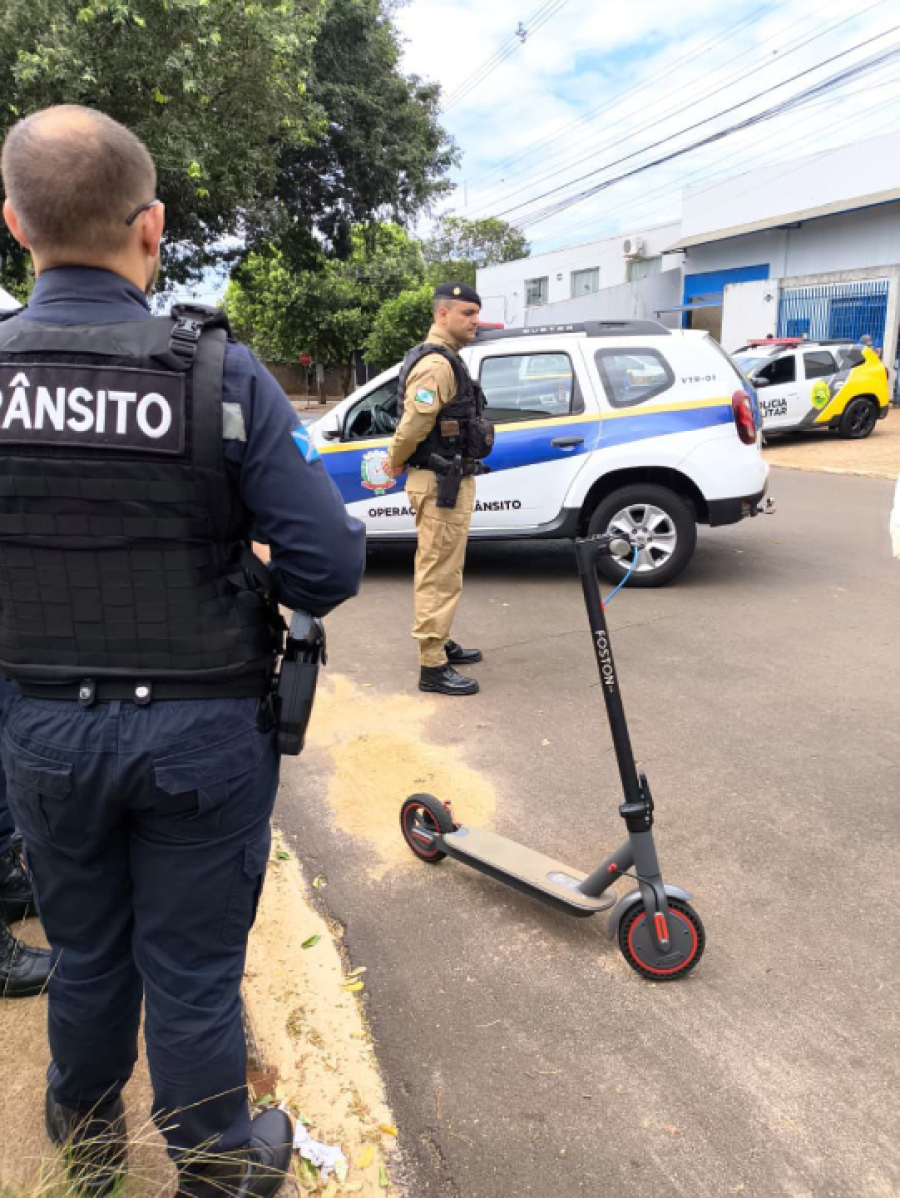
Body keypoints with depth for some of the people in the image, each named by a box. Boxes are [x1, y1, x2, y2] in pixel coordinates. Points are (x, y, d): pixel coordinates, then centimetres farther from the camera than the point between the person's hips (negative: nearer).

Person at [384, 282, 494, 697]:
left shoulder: (444, 360, 17)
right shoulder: (436, 364, -17)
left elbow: (418, 423, 18)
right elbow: (413, 425, -21)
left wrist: (397, 462, 10)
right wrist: (396, 463, -5)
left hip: (450, 481, 10)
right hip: (440, 485, -10)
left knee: (441, 572, 19)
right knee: (439, 576, -6)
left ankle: (440, 643, 32)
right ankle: (432, 667, 0)